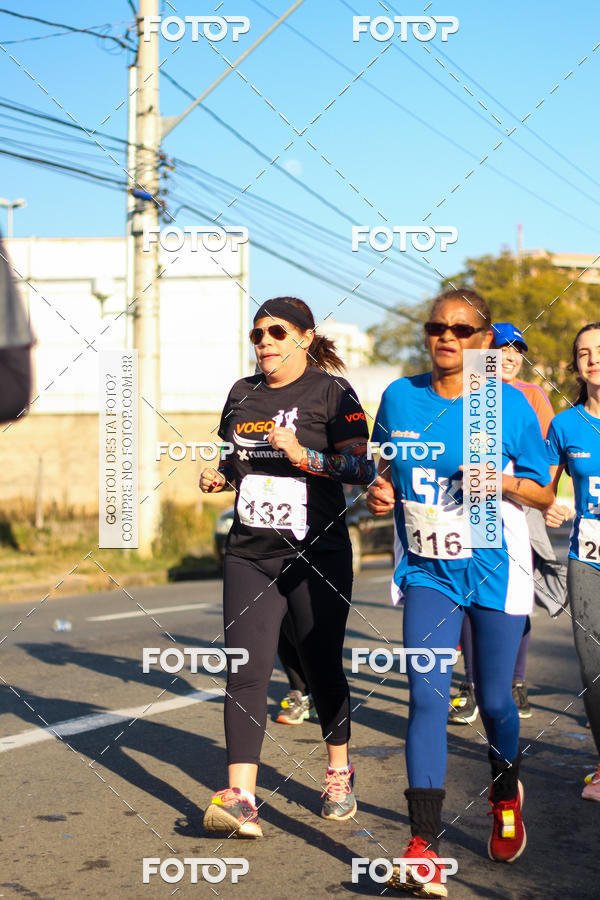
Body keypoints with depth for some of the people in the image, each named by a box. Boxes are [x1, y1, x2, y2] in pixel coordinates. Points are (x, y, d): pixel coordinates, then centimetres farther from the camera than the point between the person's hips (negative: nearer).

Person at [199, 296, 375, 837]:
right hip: (250, 554, 4)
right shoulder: (243, 394, 13)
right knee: (245, 673, -9)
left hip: (317, 554, -4)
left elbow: (362, 468, -9)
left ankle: (340, 772, 32)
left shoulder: (330, 392, -3)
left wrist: (302, 454, -21)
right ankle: (241, 799, -14)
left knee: (322, 667, 8)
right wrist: (219, 476, 5)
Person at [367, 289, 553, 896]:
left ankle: (506, 791, 41)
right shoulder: (400, 397, 2)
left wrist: (503, 482, -20)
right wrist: (383, 491, -5)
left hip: (495, 571, -1)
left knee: (493, 701, 7)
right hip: (427, 572, 1)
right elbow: (389, 468, 17)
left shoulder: (509, 404, -5)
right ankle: (424, 848, -14)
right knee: (427, 698, -12)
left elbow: (544, 494, 1)